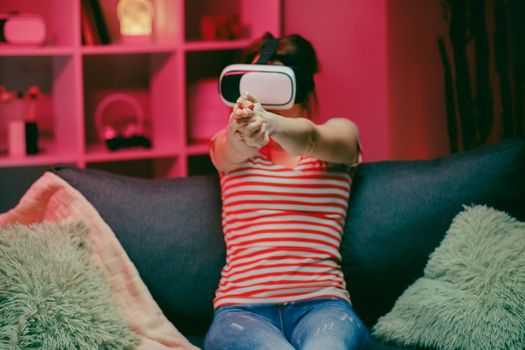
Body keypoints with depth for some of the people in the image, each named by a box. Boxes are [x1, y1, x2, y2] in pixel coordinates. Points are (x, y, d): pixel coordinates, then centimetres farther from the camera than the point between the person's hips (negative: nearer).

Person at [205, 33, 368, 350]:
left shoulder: (341, 133, 13)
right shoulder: (226, 145, 15)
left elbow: (310, 139, -13)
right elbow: (233, 150, -11)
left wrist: (269, 121, -37)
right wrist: (243, 133, -38)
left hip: (321, 304, -1)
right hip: (242, 310, 1)